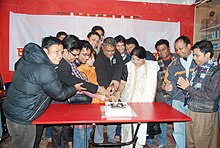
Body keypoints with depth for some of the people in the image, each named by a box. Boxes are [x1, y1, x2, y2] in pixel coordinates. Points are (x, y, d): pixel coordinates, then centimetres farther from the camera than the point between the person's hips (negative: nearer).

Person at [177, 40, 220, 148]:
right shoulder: (198, 68, 9)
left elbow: (211, 96, -21)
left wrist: (188, 88, -16)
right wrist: (184, 87, -6)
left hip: (205, 115, -7)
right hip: (191, 111, 7)